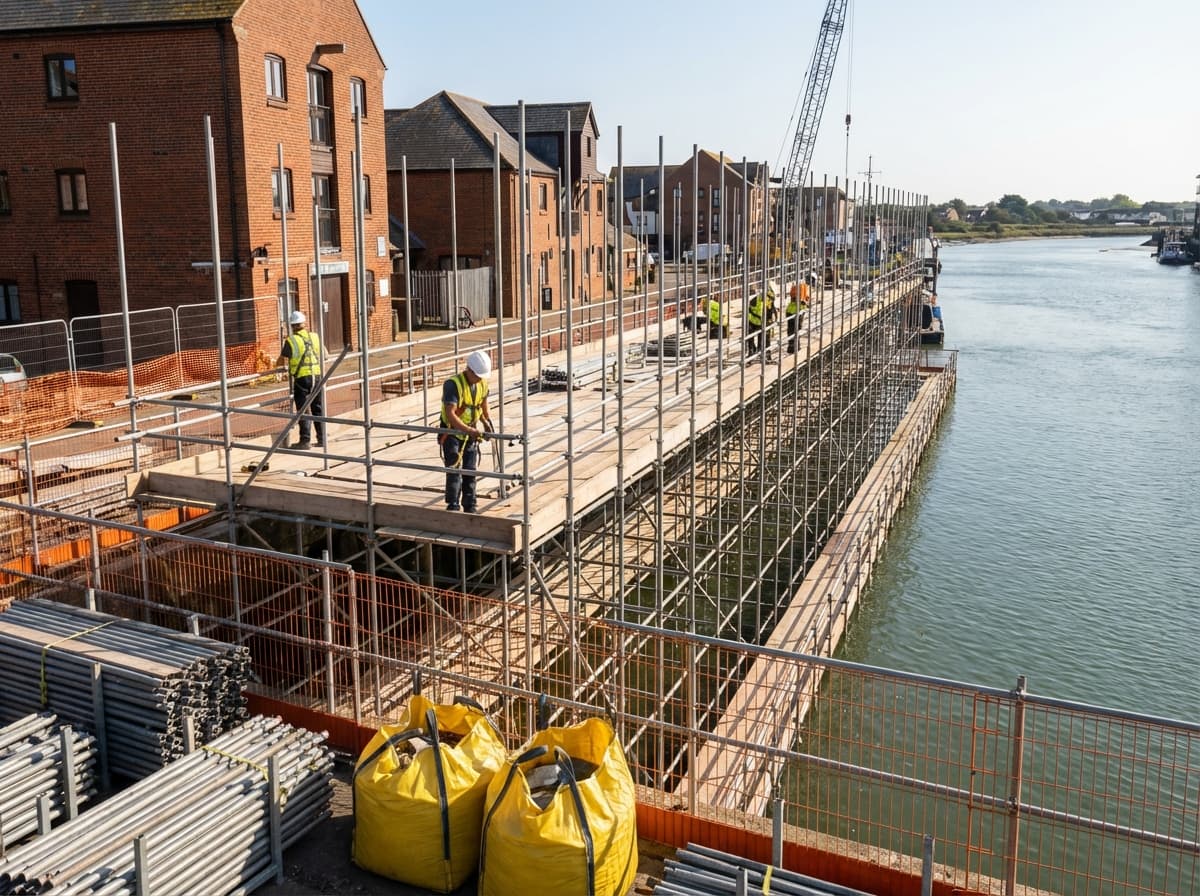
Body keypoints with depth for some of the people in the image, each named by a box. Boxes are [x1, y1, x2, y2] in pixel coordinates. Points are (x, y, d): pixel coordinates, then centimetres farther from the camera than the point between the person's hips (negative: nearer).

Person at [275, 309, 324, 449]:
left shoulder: (291, 341, -7)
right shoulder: (315, 337, 5)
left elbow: (281, 361, -2)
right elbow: (323, 356, 16)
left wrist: (279, 364, 20)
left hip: (302, 378, -4)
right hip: (317, 376, 4)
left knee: (303, 410, 1)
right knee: (318, 409, 13)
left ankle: (305, 441, 1)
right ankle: (322, 439, 16)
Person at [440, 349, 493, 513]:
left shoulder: (482, 383, -4)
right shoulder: (453, 384, -25)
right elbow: (450, 414, -34)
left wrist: (486, 421, 16)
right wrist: (468, 430, -42)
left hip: (471, 433, 6)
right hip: (452, 433, -6)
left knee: (470, 470, 9)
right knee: (454, 470, -9)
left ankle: (470, 505, 18)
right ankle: (453, 505, -2)